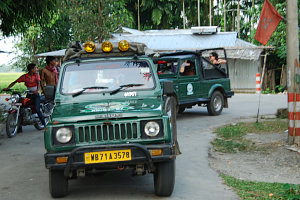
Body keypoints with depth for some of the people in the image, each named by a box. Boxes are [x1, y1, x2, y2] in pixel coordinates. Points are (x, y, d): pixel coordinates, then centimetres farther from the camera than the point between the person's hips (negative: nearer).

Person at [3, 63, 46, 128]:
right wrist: (7, 88, -13)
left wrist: (37, 90, -39)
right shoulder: (24, 76, -1)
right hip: (28, 95, 2)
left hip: (36, 94, -2)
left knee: (37, 109, -20)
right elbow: (14, 82, 2)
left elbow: (38, 83, -16)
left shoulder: (36, 75, -2)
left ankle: (44, 124, -9)